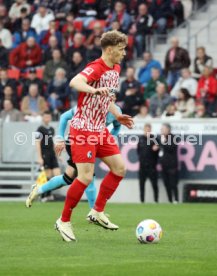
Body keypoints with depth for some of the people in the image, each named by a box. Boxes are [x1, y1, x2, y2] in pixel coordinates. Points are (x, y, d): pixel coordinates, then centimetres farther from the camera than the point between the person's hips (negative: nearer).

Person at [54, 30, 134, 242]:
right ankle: (64, 221, 3)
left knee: (119, 168, 5)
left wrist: (117, 116, 16)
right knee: (85, 177, -12)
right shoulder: (96, 68, -18)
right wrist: (94, 90, -56)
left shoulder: (115, 69, 10)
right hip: (83, 129, -9)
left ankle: (97, 212, 16)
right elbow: (75, 82, -39)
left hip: (100, 129, 9)